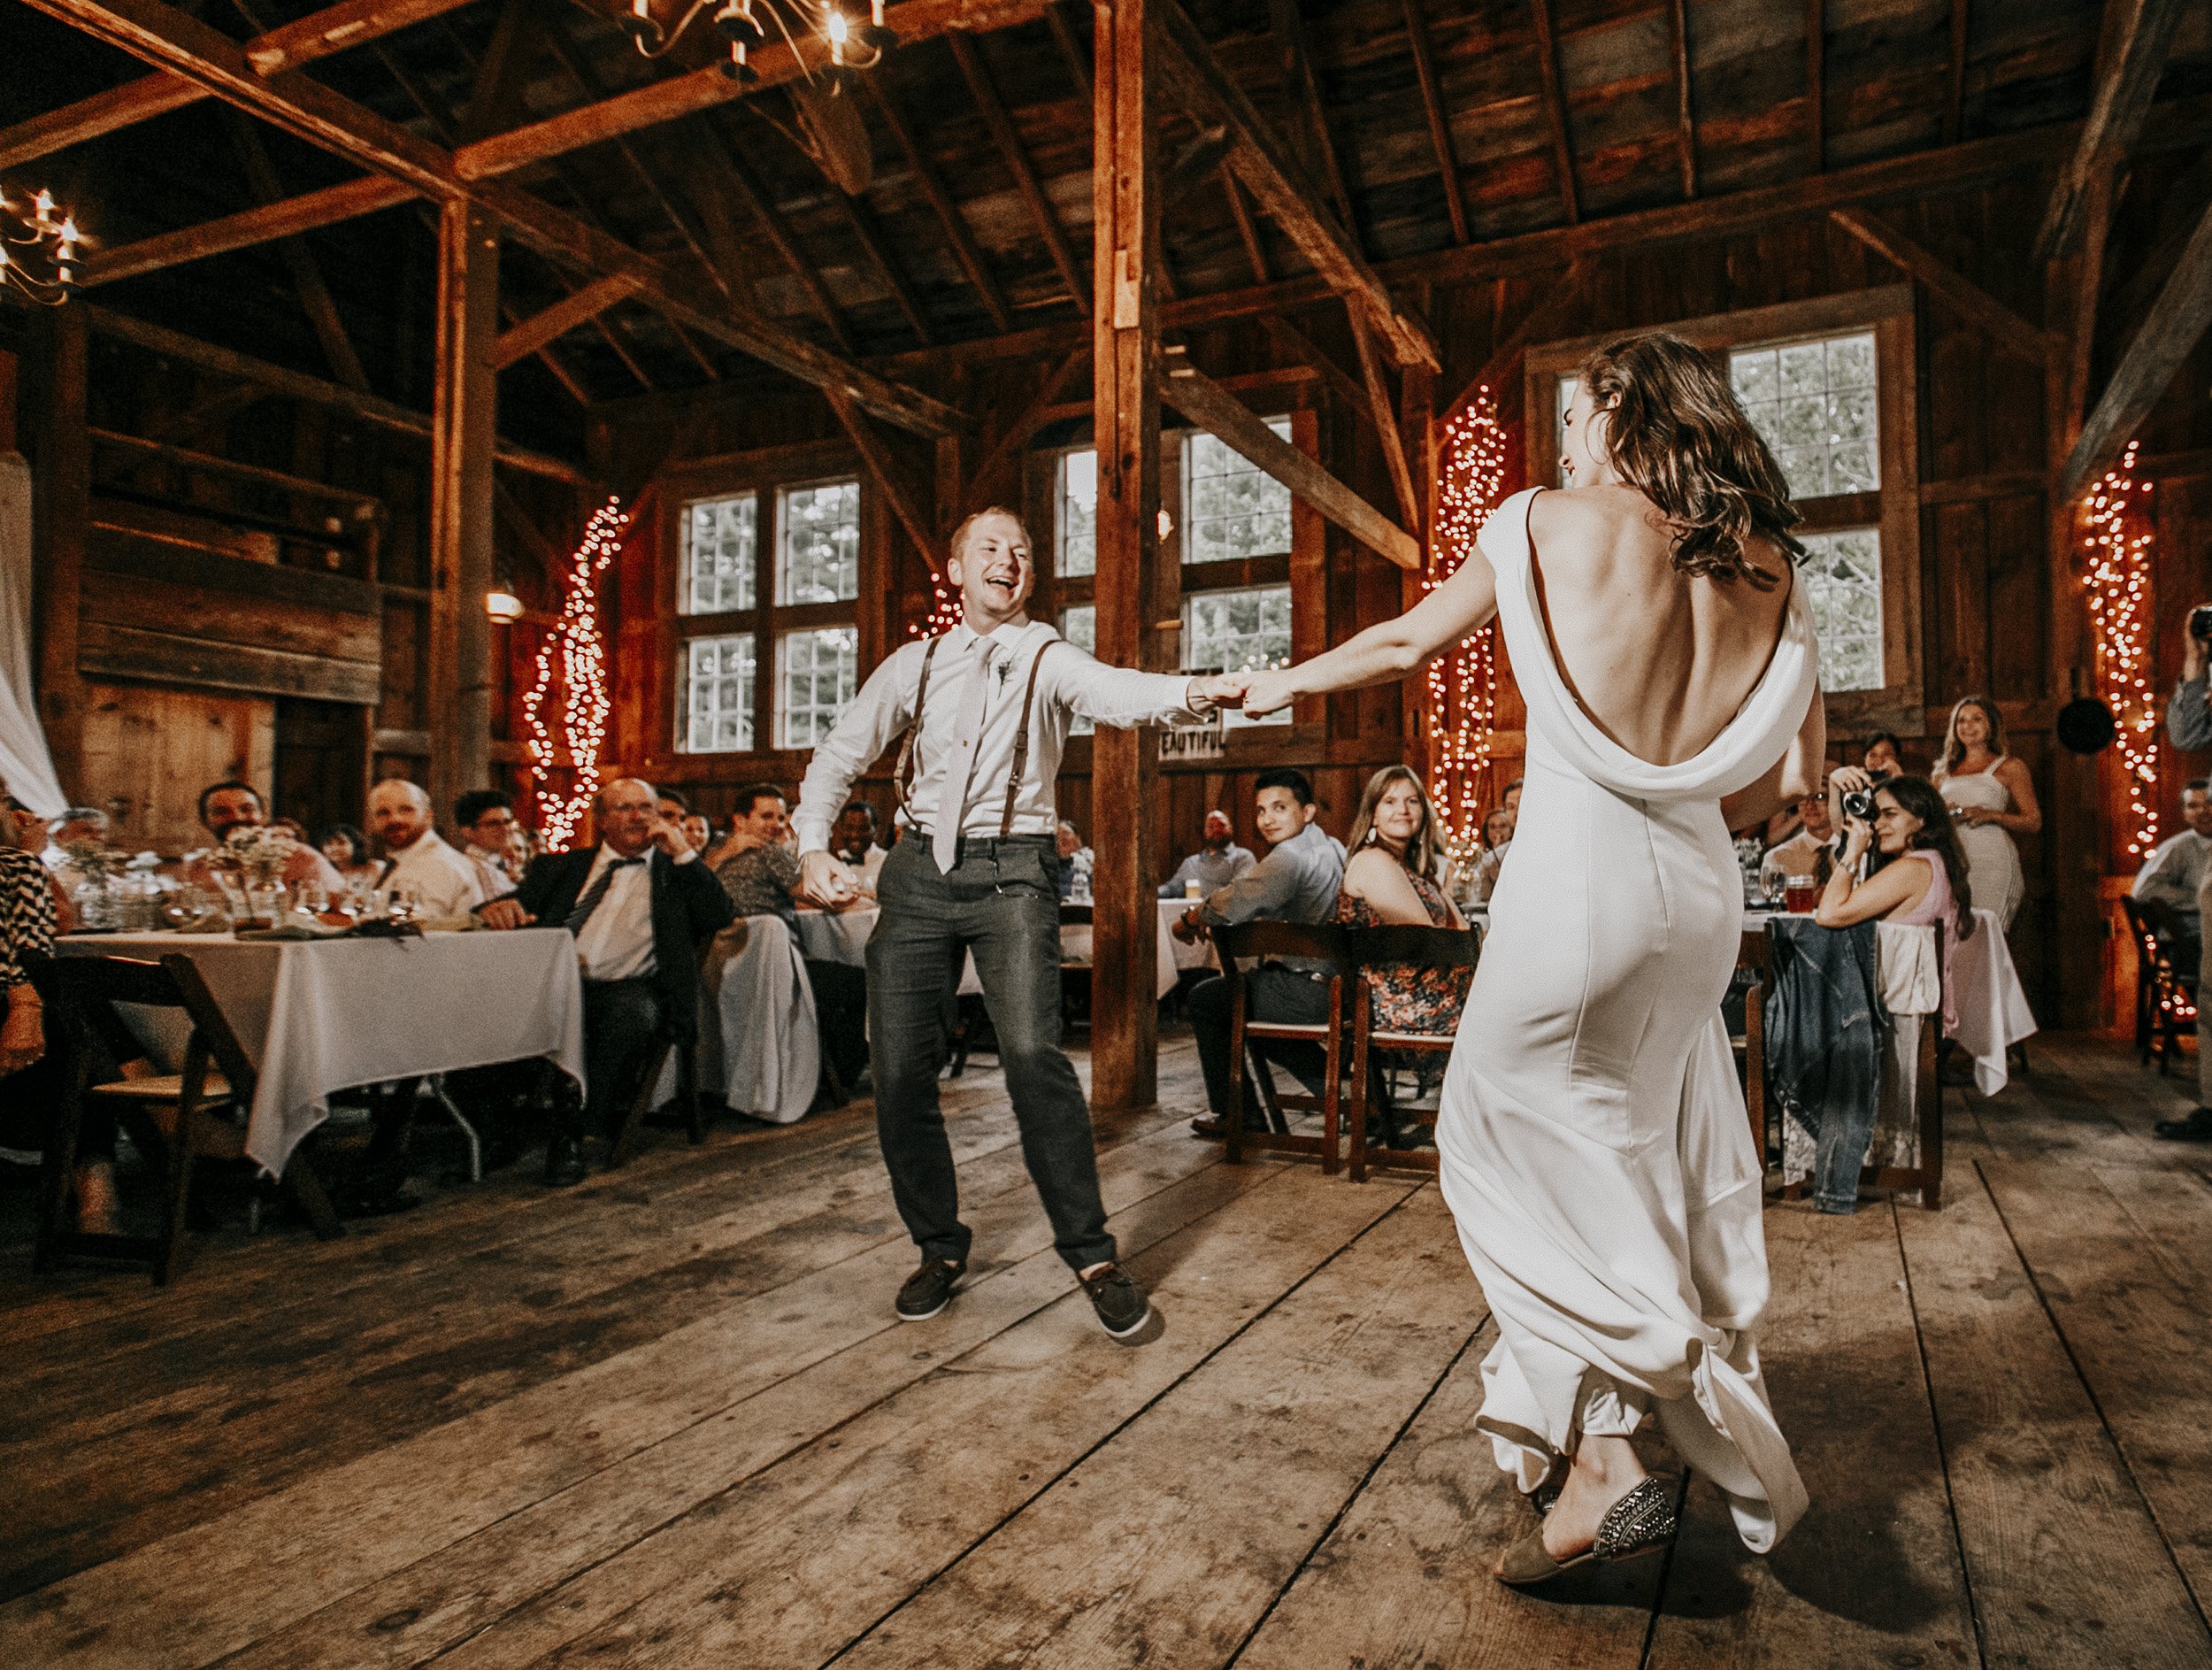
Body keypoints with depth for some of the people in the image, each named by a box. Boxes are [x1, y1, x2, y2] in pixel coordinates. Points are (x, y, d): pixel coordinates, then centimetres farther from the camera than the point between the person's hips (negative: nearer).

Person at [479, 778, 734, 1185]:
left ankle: (574, 1131, -19)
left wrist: (683, 852, 2)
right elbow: (522, 900, 12)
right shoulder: (561, 866, 25)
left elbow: (721, 918, 5)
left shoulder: (676, 869, 19)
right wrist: (499, 907, -13)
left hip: (631, 987, -1)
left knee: (633, 1011, -35)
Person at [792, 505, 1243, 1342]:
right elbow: (839, 754, 21)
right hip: (920, 868, 4)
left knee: (1033, 1054, -20)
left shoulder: (1048, 659, 2)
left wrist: (1195, 691, -41)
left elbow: (1116, 692, -19)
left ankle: (1093, 1256, -7)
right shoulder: (913, 664, 13)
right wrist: (813, 846, 6)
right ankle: (940, 1247, 21)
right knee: (899, 1068, 1)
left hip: (1012, 870, -3)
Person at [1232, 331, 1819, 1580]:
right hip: (1703, 886, 6)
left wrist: (1285, 683, 25)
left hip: (1579, 874, -6)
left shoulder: (1553, 525, -3)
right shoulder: (1764, 563, 9)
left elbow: (1406, 645, 9)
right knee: (1660, 1163, 19)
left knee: (1522, 1146, 8)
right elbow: (1793, 778, 8)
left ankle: (1602, 1465, 6)